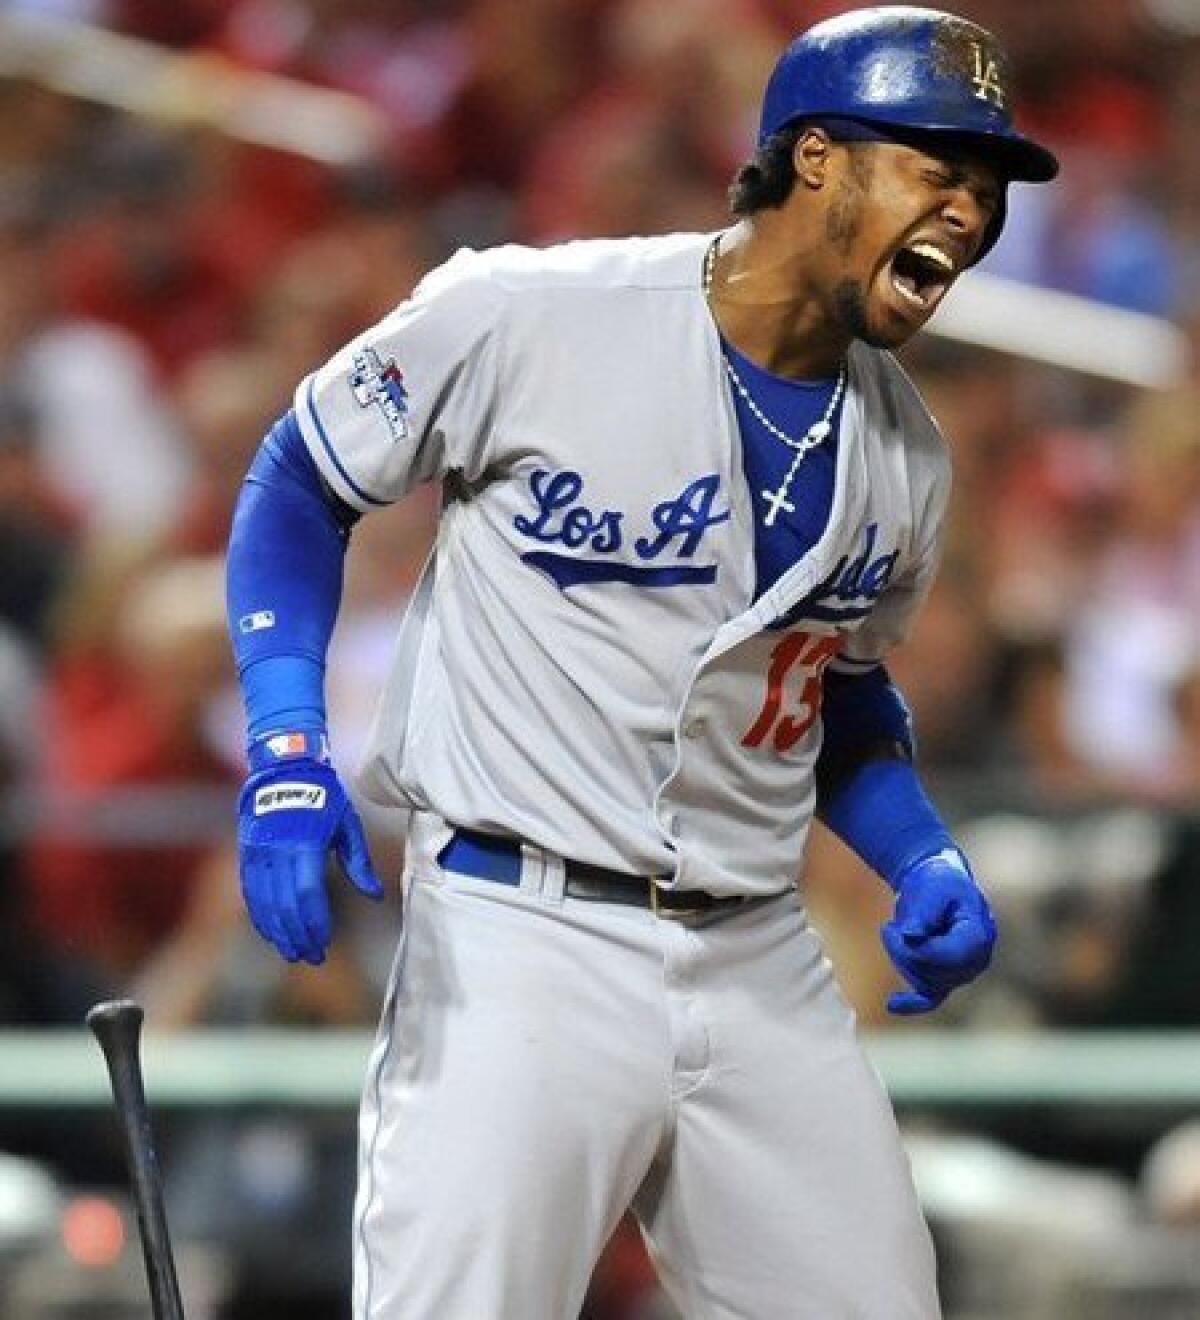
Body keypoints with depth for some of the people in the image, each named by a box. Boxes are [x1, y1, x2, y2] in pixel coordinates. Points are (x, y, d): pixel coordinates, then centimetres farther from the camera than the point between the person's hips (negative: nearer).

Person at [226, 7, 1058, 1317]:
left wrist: (928, 865, 5)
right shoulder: (528, 316, -10)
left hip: (759, 964, 6)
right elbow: (301, 479, 1)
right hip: (519, 947, -6)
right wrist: (285, 753, -12)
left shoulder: (903, 455, 9)